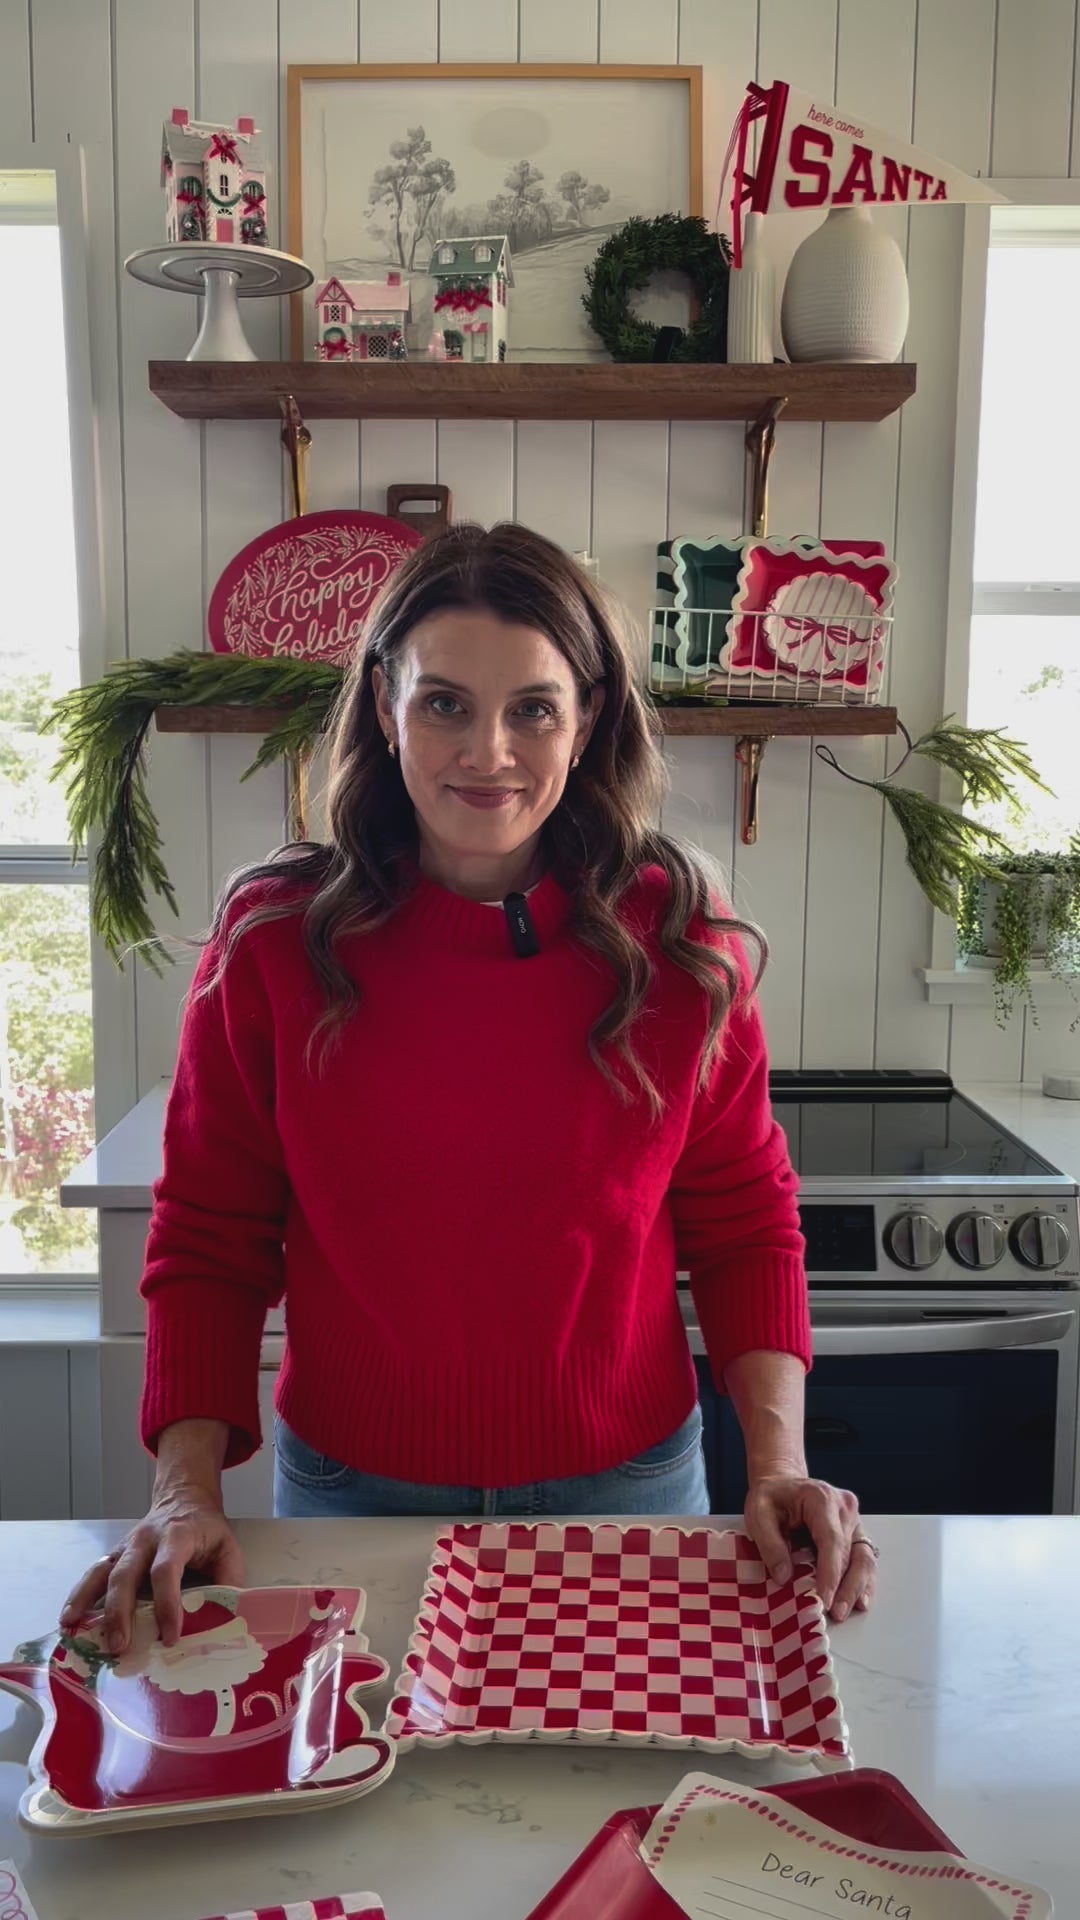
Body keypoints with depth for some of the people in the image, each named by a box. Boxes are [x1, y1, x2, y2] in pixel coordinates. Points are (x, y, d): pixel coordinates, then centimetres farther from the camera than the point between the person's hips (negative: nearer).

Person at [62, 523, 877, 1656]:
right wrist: (187, 1487, -15)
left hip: (626, 1489, 1)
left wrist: (777, 1459, -13)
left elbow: (743, 1222, -2)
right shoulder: (272, 939, -11)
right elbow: (210, 1240, -5)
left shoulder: (679, 941, -10)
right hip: (348, 1494, 0)